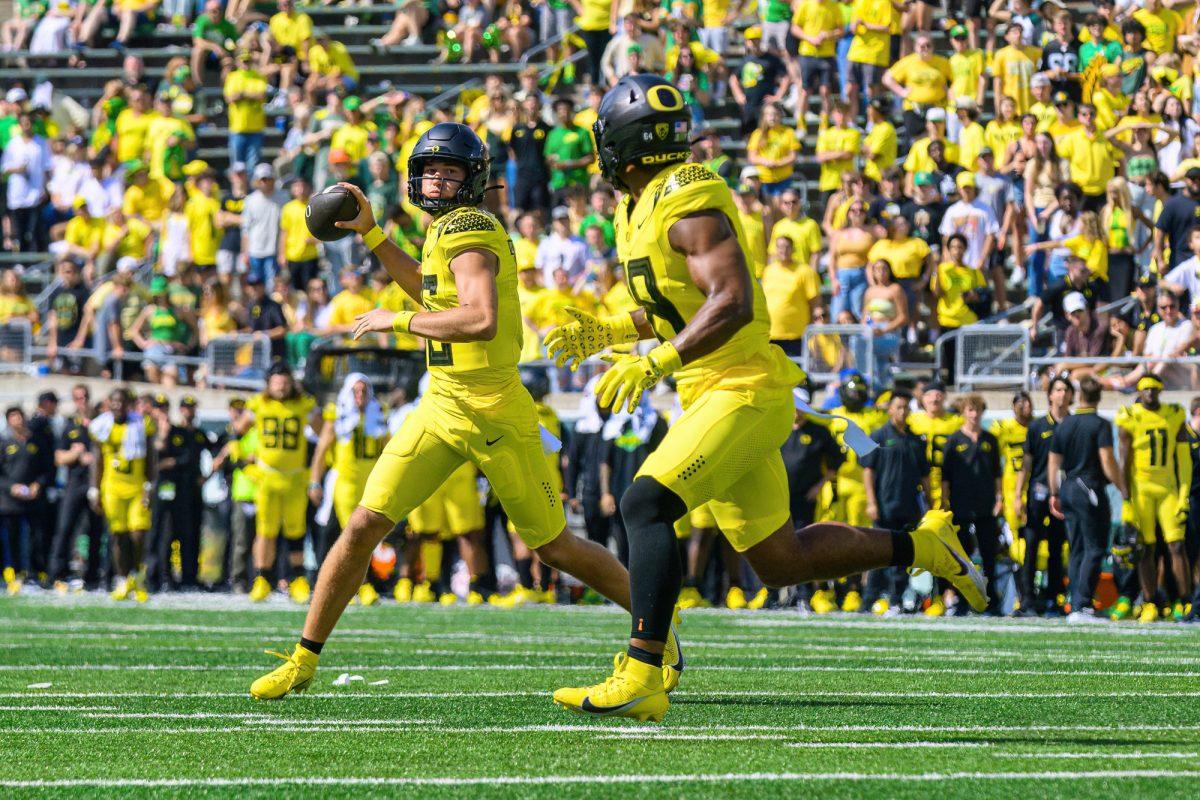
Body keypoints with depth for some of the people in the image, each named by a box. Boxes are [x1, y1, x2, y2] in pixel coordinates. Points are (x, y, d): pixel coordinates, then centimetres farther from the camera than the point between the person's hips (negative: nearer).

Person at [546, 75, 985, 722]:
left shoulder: (687, 202, -17)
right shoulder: (643, 209, 14)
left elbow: (732, 303, -28)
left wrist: (657, 362, -35)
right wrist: (608, 333, 14)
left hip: (743, 392, -10)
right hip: (715, 397, 10)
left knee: (645, 505, -23)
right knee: (780, 563, 13)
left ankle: (641, 678, -28)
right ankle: (923, 547, 26)